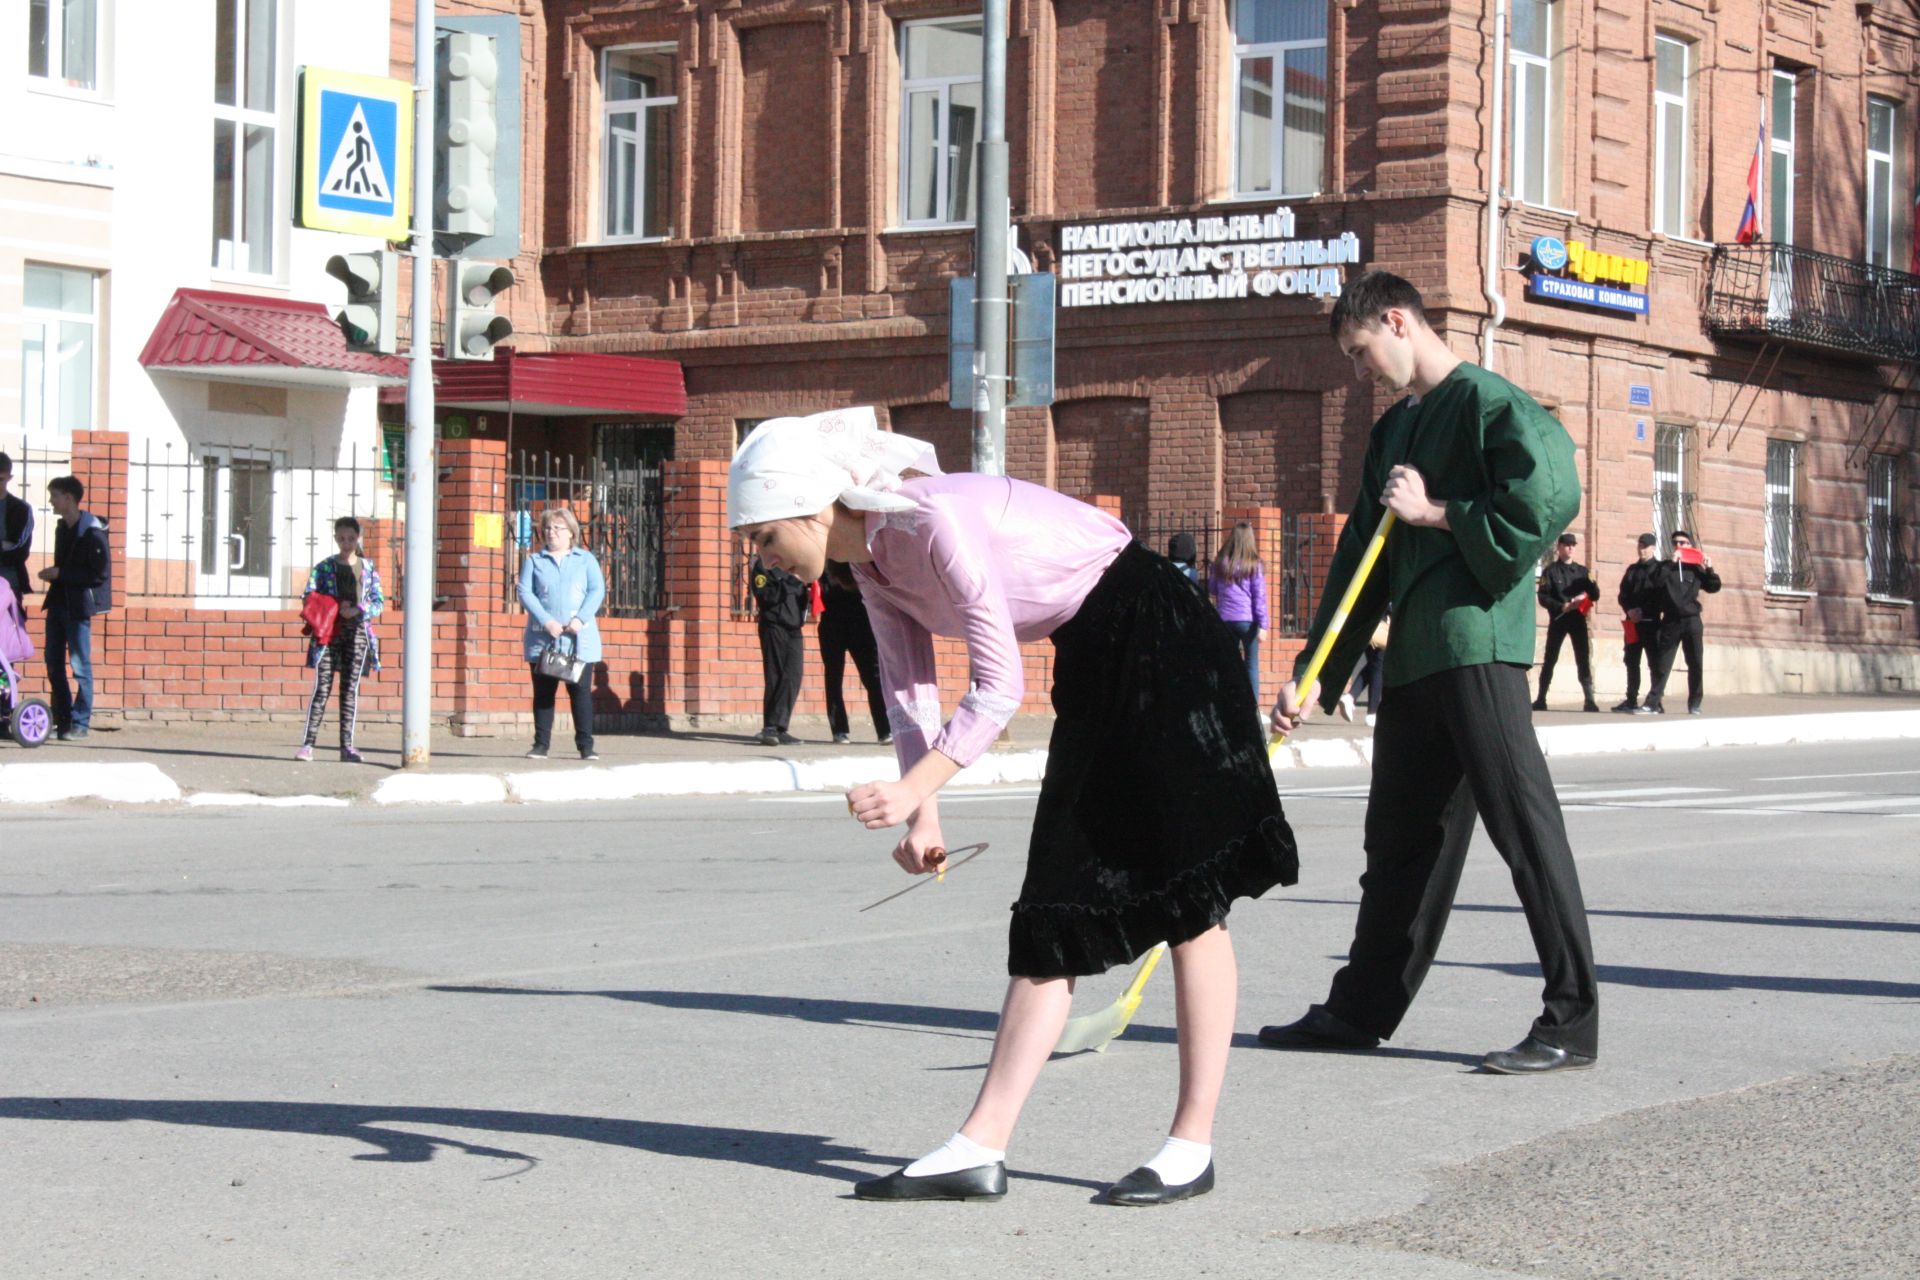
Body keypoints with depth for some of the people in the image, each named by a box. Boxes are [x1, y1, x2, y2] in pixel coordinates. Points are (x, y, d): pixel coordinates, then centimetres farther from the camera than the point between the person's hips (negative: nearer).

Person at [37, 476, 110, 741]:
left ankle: (79, 723, 1)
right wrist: (52, 575, 4)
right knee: (54, 665, 8)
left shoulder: (92, 532, -12)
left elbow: (99, 574, -17)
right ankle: (62, 719, 15)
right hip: (57, 604, 8)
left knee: (80, 666, -3)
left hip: (78, 607, -8)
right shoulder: (62, 528, 14)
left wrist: (59, 573, -16)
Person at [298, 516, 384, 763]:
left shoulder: (368, 568, 10)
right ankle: (308, 743, -6)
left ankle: (347, 747, 3)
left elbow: (379, 602, 8)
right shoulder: (324, 567, 6)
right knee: (322, 688, -7)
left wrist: (358, 610, -11)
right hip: (328, 632, -1)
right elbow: (309, 598, 4)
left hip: (357, 632, 1)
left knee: (351, 689, 2)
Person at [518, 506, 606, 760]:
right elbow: (525, 593, 0)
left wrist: (580, 619, -14)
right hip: (541, 638, 1)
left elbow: (597, 590, 2)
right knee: (543, 692, 2)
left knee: (581, 691, -2)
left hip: (579, 639, -1)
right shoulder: (534, 561, 11)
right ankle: (541, 744, 6)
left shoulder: (586, 560, 11)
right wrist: (546, 621, -14)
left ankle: (586, 745, 0)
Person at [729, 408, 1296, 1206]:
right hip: (1092, 663, 9)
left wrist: (915, 787, -28)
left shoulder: (933, 520, -25)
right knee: (1056, 902, 4)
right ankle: (980, 1148, 1)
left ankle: (1194, 1143, 0)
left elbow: (999, 688, -25)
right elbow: (909, 692, 5)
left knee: (1187, 894, -5)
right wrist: (925, 817, -7)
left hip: (1159, 643, -9)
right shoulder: (873, 564, 2)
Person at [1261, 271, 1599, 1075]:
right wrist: (1314, 673, 15)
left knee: (1524, 825, -8)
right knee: (1400, 835, 15)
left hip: (1479, 650, -9)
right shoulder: (1393, 431, 21)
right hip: (1412, 660, 9)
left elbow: (1548, 502, -19)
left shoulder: (1489, 403, -6)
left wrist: (1437, 513, -11)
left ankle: (1573, 1023, -6)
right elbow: (1359, 557, 21)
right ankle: (1363, 1010, 24)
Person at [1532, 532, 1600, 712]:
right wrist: (1561, 606, -19)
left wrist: (1584, 599, -17)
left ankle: (1589, 700, -10)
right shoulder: (1551, 571, 2)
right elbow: (1543, 597, -5)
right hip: (1558, 619, -2)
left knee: (1583, 659, -6)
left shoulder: (1582, 571, 10)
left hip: (1578, 619, 2)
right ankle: (1541, 699, 12)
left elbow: (1594, 593, 4)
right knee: (1550, 659, 4)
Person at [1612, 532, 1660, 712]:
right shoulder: (1632, 569, 16)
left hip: (1651, 622, -5)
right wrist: (1629, 610, -7)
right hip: (1633, 622, 5)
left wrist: (1643, 611, -15)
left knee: (1654, 662, -5)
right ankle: (1631, 700, 10)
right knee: (1631, 661, 6)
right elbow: (1622, 594, 12)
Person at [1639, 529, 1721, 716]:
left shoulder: (1696, 568, 8)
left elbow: (1714, 587, 10)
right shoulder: (1664, 566, 5)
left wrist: (1709, 569, -5)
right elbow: (1654, 583, -13)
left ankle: (1694, 704, 10)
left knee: (1695, 664, 3)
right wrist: (1671, 563, -15)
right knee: (1662, 663, -2)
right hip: (1670, 621, -1)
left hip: (1692, 620, 1)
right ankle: (1653, 702, -1)